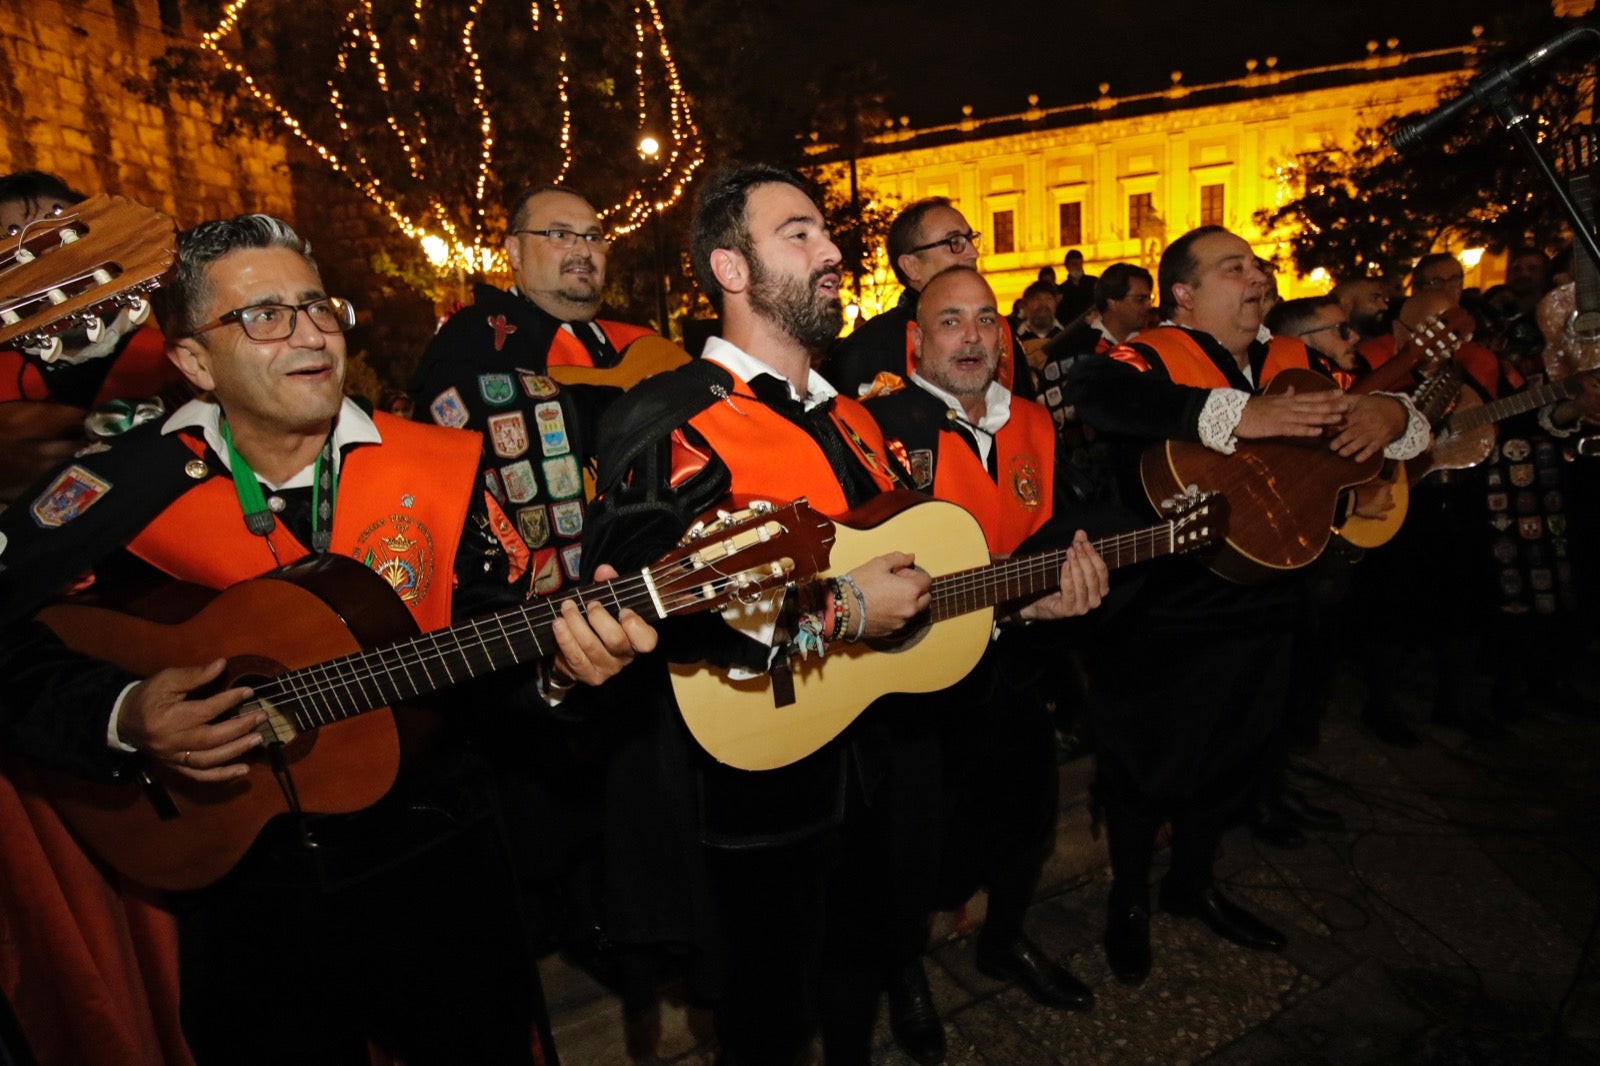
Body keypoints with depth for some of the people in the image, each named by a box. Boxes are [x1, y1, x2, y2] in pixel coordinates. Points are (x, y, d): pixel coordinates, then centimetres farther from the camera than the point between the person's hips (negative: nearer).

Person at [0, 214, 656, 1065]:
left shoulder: (441, 467, -7)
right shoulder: (117, 493, -8)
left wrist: (556, 666, -25)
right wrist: (126, 719, -20)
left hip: (437, 865, 1)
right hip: (242, 886, 0)